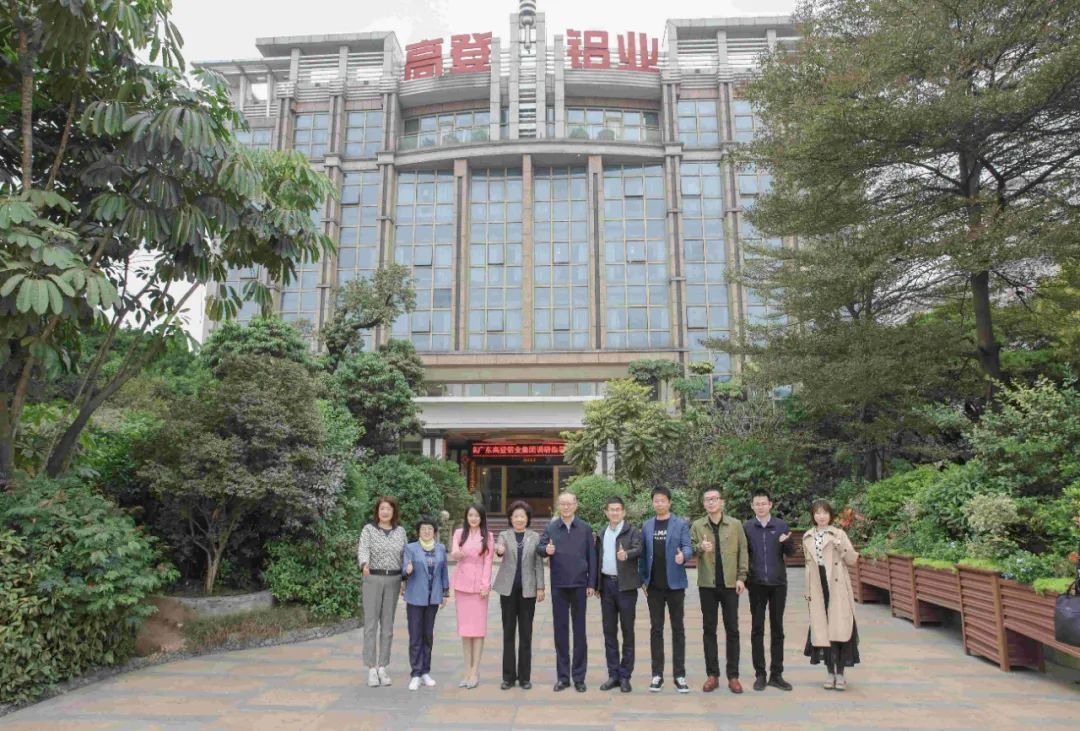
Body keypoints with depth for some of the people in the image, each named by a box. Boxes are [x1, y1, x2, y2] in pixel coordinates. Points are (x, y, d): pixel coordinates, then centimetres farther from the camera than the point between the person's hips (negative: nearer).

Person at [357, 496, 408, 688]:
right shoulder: (368, 529, -3)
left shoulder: (400, 531, 7)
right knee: (371, 623, -2)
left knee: (387, 625, 6)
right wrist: (364, 564, -38)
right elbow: (363, 550, -18)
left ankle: (382, 668, 15)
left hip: (393, 580, 3)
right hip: (373, 579, -3)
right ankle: (371, 669, 5)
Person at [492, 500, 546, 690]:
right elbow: (499, 548, -19)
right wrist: (499, 550, -42)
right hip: (508, 589, 0)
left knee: (526, 633, 5)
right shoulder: (504, 535, 4)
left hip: (527, 589, 0)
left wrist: (540, 587, -3)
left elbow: (539, 564, 4)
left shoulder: (535, 537, 5)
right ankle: (509, 676, 14)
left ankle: (525, 676, 14)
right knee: (508, 632, 5)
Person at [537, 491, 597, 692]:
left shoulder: (585, 528, 2)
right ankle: (562, 676, 17)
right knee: (560, 630, 7)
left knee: (579, 631, 6)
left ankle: (579, 677, 16)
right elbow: (539, 547, -6)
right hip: (558, 586, 1)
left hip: (579, 585, -1)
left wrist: (591, 583, -1)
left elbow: (591, 556, 3)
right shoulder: (551, 528, 4)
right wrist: (546, 549, -29)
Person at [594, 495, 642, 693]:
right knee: (609, 631, 9)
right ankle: (613, 674, 18)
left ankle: (625, 676, 11)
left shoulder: (633, 532, -3)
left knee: (627, 631, 2)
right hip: (606, 585, 5)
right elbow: (597, 559, 16)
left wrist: (627, 554, -42)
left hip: (625, 586, -5)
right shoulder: (601, 534, 13)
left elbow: (638, 549, -22)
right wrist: (596, 584, 11)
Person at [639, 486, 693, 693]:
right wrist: (643, 580, 4)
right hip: (654, 586, 2)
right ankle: (657, 674, 14)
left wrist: (682, 556, -30)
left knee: (678, 629, 5)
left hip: (674, 583, -2)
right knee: (656, 629, 7)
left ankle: (679, 674, 12)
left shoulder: (681, 524, 1)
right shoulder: (646, 526, 9)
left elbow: (687, 547, -7)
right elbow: (643, 554, 9)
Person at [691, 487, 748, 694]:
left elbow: (743, 551, 3)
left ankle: (733, 675, 13)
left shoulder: (735, 524, 2)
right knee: (709, 630, 6)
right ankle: (712, 675, 14)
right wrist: (700, 548, -21)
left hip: (730, 583, 0)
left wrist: (741, 577, -4)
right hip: (707, 584, 1)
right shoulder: (697, 526, 3)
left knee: (732, 630, 5)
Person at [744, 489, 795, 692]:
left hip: (778, 584, 1)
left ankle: (776, 674, 16)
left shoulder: (781, 526, 2)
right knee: (757, 629, 5)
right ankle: (760, 674, 13)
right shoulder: (746, 528, 1)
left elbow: (791, 552, 3)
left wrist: (787, 541, -17)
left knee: (777, 629, 7)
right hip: (757, 584, 0)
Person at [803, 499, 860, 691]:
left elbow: (852, 560, -5)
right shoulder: (807, 538, 10)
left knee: (840, 628, -4)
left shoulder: (839, 534, 0)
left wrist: (841, 546, -21)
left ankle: (840, 674, 7)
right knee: (822, 630, 5)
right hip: (818, 588, 3)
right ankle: (830, 673, 16)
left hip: (837, 587, -3)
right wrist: (808, 590, 13)